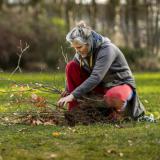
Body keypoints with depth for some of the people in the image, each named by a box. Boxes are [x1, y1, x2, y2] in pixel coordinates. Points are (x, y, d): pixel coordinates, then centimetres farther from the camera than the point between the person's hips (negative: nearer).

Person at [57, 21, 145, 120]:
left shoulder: (107, 49, -27)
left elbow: (96, 77, -37)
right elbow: (74, 72, 8)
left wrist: (73, 95, -41)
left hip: (122, 84, -7)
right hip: (100, 85, 7)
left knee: (114, 97, -45)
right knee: (71, 66, -10)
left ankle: (122, 105, -6)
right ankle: (74, 110, -8)